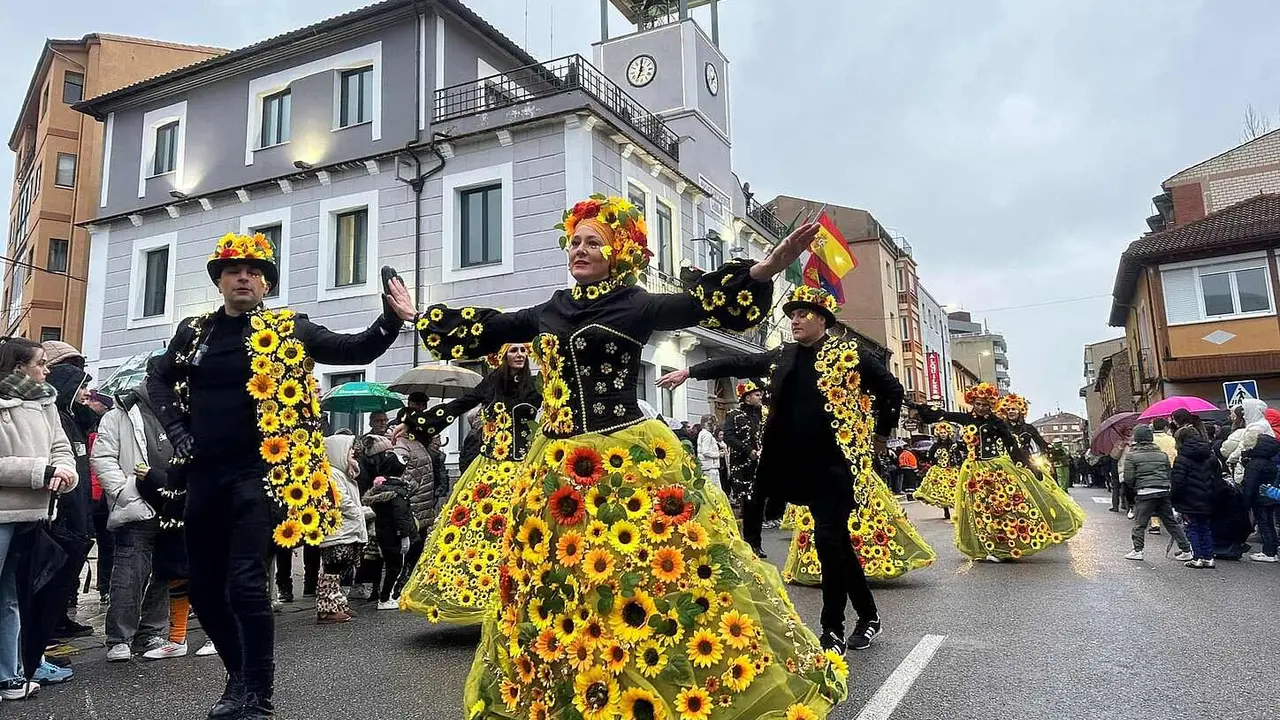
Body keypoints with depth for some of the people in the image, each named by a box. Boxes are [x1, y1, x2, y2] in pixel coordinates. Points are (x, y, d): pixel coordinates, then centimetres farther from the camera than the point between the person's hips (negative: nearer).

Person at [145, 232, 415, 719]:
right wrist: (177, 431, 9)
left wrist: (392, 320, -23)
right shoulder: (194, 330, 11)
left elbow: (355, 350, -6)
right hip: (203, 473, 5)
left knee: (245, 584, -11)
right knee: (203, 585, 12)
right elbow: (158, 378, 24)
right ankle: (240, 676, 32)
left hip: (256, 472, -5)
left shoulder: (286, 329, -1)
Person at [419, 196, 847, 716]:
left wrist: (768, 268, -33)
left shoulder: (636, 306, -4)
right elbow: (485, 329, 24)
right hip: (557, 468, 6)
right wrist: (420, 316, 33)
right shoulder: (548, 313, 13)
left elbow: (698, 304, -18)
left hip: (628, 463, -6)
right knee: (555, 588, 14)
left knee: (643, 580, -5)